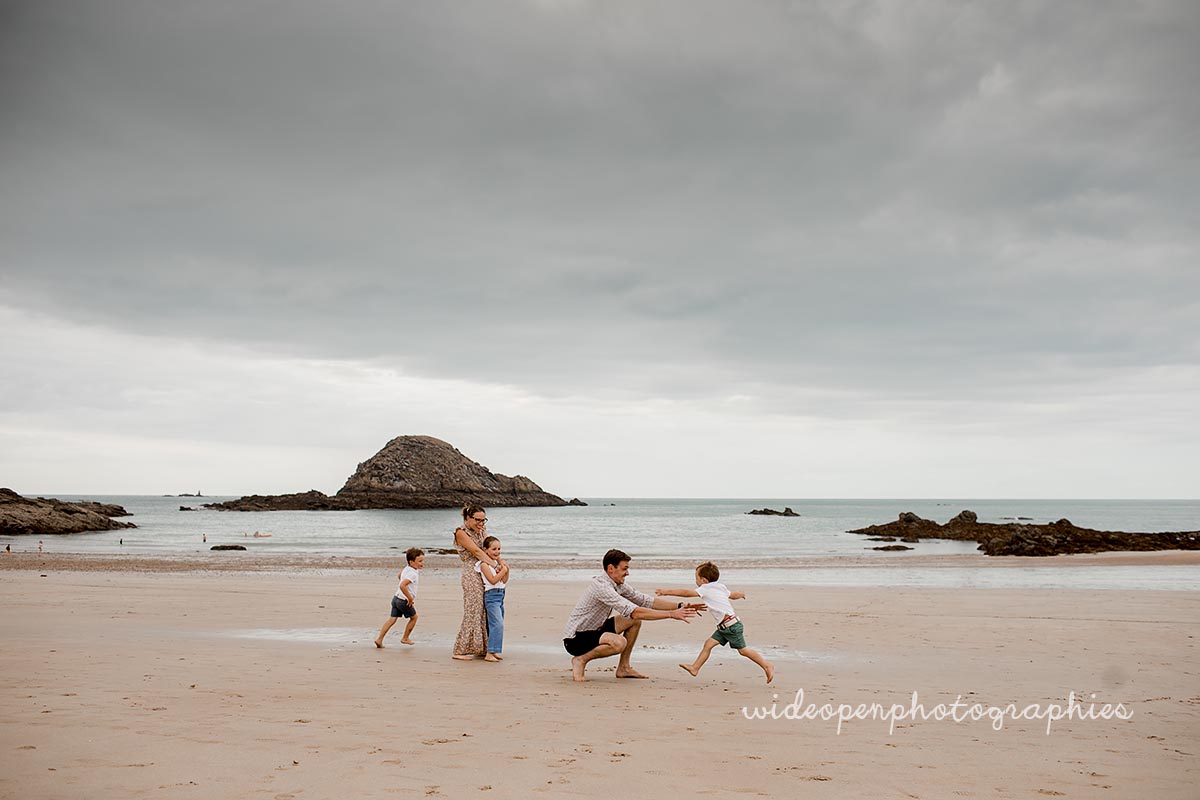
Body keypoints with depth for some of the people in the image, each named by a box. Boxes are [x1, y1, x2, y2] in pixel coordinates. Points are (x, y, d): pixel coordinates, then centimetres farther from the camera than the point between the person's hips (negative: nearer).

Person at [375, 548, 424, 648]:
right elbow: (402, 585, -35)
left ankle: (379, 640, 2)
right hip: (403, 600, -8)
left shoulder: (406, 568, 9)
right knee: (414, 617, 14)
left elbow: (399, 576, 31)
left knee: (392, 619, 7)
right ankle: (405, 638, 26)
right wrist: (410, 599, -26)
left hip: (396, 598, 8)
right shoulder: (413, 573, -22)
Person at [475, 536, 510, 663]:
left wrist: (506, 569, -2)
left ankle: (495, 651, 18)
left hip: (500, 595, 8)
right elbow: (493, 580, -15)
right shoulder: (484, 564, -9)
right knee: (497, 624, -17)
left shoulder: (498, 562, 14)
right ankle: (490, 653, -18)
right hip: (491, 595, -8)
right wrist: (503, 570, -10)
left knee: (497, 624, 10)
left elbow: (504, 581, 12)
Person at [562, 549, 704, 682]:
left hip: (594, 631, 10)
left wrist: (679, 606, -6)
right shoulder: (601, 586, -26)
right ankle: (581, 660, -10)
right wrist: (671, 614, -32)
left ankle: (623, 667, 8)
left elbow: (647, 601, 6)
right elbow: (634, 612, -33)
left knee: (634, 621, 4)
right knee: (619, 642, -33)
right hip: (574, 639, -10)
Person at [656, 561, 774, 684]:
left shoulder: (705, 589, -10)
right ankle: (695, 668, 8)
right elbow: (734, 595, 27)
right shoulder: (720, 587, 13)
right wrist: (740, 594, 51)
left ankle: (767, 665, 10)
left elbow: (686, 593, -13)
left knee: (743, 650, 0)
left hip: (731, 625, -9)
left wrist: (667, 591, -8)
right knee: (709, 643, 5)